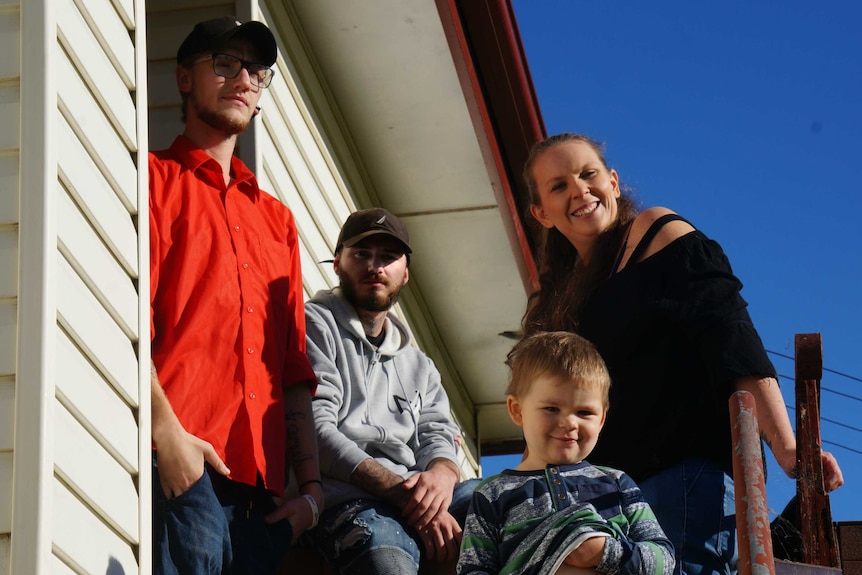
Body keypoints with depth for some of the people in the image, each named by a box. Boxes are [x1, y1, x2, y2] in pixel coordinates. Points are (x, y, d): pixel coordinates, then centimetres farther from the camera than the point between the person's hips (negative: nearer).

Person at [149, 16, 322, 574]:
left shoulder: (277, 219, 27)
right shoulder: (155, 179, 10)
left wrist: (311, 484, 12)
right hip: (182, 465, -6)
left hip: (260, 488, 6)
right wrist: (165, 430, -17)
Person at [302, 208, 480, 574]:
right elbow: (316, 432, -4)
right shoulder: (315, 325, 10)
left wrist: (441, 475, -11)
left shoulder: (419, 366, 32)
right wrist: (401, 491, -14)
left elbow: (438, 437, 17)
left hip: (414, 497, 6)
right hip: (347, 501, -6)